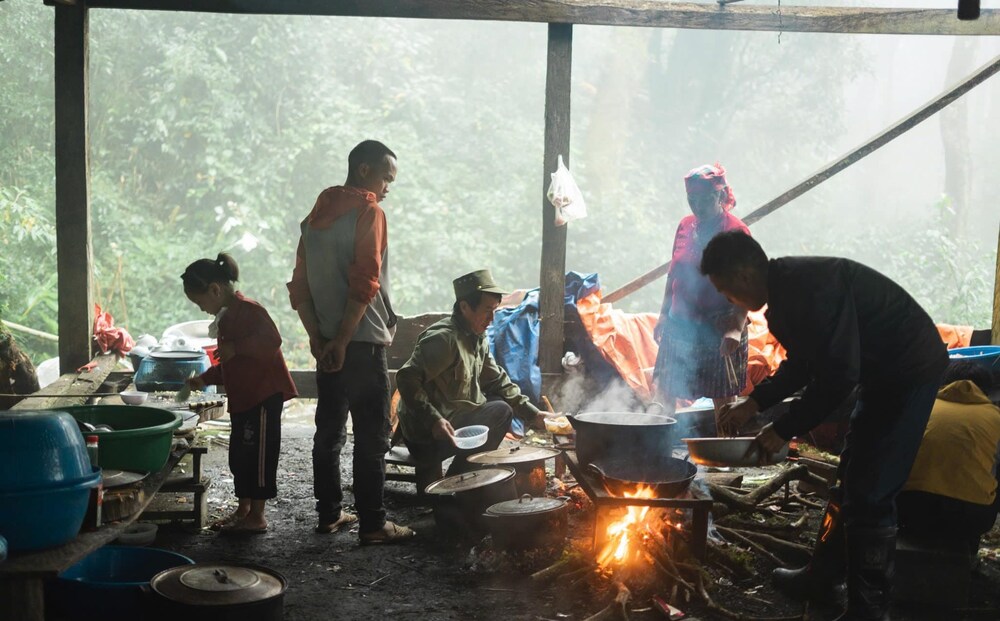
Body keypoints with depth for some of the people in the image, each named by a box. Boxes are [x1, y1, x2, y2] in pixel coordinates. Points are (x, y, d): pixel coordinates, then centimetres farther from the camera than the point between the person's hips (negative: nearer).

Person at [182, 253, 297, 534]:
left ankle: (257, 517, 0)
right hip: (242, 398, 10)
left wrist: (236, 347, -28)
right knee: (239, 454, 14)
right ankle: (243, 509, 24)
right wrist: (204, 379, 17)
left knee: (258, 453, -5)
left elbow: (272, 341, -27)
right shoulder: (225, 317, 17)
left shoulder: (248, 309, -14)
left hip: (264, 395, -10)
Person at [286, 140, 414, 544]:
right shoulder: (369, 212, -10)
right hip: (362, 343, -8)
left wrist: (318, 339, 6)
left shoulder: (315, 216, 13)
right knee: (371, 437, -3)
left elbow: (299, 287, 12)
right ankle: (372, 524, 0)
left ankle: (329, 514, 20)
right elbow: (364, 284, -19)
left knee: (329, 431, 13)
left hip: (327, 344, 8)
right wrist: (342, 341, -15)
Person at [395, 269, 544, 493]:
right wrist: (434, 420, -35)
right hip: (427, 433, -9)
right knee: (500, 411, -9)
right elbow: (406, 379, -28)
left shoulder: (477, 338, 9)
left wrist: (532, 413, 6)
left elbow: (497, 381, 15)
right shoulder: (443, 338, -21)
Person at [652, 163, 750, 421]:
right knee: (665, 391, 9)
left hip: (718, 329, -6)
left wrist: (736, 329, -25)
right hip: (681, 325, 6)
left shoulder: (736, 231, -11)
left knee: (722, 399, 2)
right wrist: (663, 315, 14)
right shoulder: (685, 226, 8)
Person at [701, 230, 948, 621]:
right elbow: (803, 363, 17)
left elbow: (838, 375, -29)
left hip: (910, 371, -10)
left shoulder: (811, 288, -28)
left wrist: (784, 430, -20)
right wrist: (753, 404, 8)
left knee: (870, 492, -8)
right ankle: (822, 574, 35)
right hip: (882, 373, 10)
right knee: (851, 478, 20)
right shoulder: (786, 292, 4)